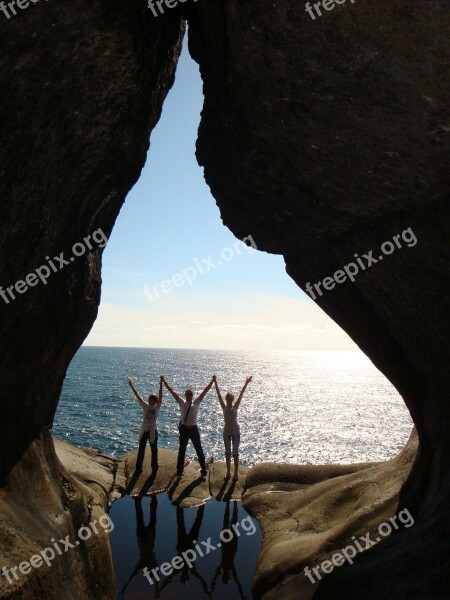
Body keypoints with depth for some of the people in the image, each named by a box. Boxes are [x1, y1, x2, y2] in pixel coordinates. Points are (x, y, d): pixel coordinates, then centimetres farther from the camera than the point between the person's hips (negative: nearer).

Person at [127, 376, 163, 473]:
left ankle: (154, 468, 25)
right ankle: (138, 468, 22)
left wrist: (161, 384, -29)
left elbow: (160, 396, -20)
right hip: (144, 431, 1)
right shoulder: (145, 406, -8)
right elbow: (138, 396, -11)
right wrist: (131, 386, -15)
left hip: (153, 431, -1)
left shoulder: (157, 407, -10)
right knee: (141, 450, 10)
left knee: (154, 450, 12)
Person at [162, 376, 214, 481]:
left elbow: (205, 391, -5)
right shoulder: (181, 403, -1)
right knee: (182, 451, 11)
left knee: (199, 450, 7)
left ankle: (204, 471, 19)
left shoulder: (196, 403, 0)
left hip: (194, 429, 0)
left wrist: (212, 381, -10)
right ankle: (179, 471, 25)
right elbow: (172, 391, -3)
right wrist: (164, 381, -5)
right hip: (184, 429, 0)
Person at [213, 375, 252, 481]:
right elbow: (219, 395, -9)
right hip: (226, 432, 2)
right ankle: (228, 472, 21)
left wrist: (246, 383, -15)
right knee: (227, 452, 10)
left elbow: (241, 395, -11)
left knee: (235, 453, 5)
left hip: (236, 432, -1)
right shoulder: (224, 407, -4)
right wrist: (215, 382, -14)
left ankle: (236, 473, 14)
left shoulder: (235, 407, -5)